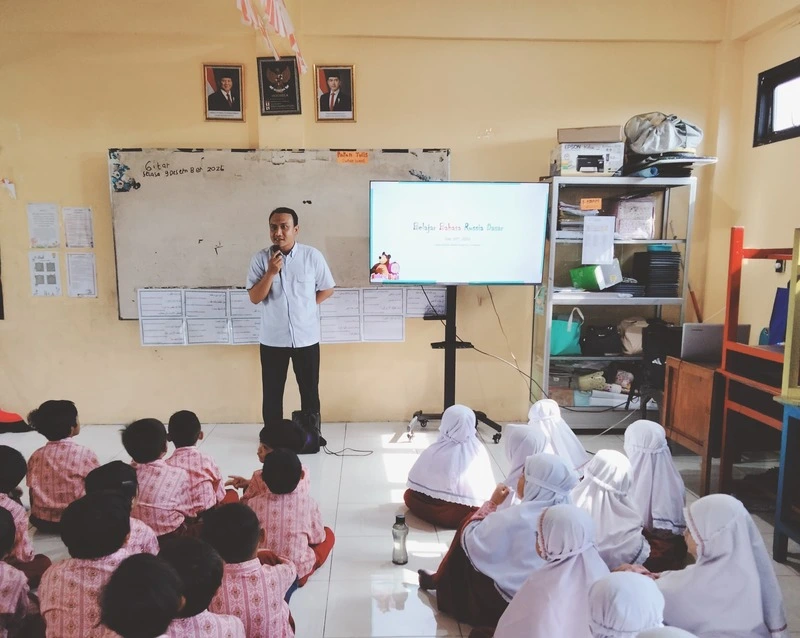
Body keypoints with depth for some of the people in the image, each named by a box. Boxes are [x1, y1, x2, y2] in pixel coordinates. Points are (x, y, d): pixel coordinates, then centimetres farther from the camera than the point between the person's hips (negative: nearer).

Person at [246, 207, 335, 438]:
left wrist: (307, 305, -3)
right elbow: (255, 297, -8)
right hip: (272, 339, 1)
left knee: (310, 390, 11)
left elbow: (327, 289, 5)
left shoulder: (312, 256, -6)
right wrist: (271, 273, -20)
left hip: (306, 337, 0)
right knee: (272, 392, 10)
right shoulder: (260, 258, -4)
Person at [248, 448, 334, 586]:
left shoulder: (254, 504, -12)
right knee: (328, 534, 21)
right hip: (298, 571, -1)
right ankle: (298, 578, 11)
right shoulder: (308, 503, -14)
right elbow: (318, 537, 0)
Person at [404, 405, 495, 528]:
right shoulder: (480, 451, -7)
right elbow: (488, 489, 0)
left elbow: (413, 481, 3)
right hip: (471, 515, 2)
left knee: (409, 495, 20)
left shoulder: (432, 453, -10)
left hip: (440, 514, -1)